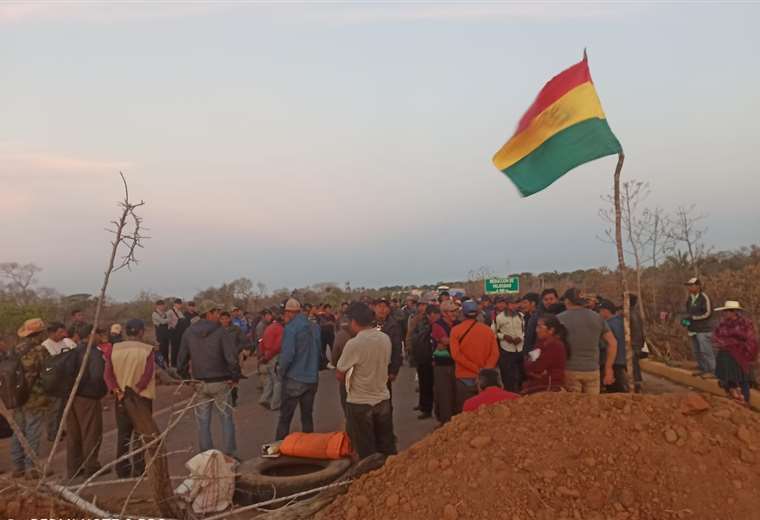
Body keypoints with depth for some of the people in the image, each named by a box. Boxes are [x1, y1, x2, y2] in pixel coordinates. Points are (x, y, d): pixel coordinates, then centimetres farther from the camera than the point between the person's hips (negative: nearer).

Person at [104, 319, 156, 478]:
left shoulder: (114, 349, 1)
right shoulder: (147, 350, -10)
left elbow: (107, 374, -5)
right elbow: (147, 375, -18)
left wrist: (117, 391, -8)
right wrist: (136, 389, -13)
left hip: (121, 397, 4)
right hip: (141, 397, -4)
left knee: (123, 434, 16)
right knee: (140, 435, 6)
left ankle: (122, 470, 23)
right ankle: (138, 471, 5)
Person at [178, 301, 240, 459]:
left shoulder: (188, 333, 0)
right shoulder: (221, 332, -14)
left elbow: (182, 359, 4)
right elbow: (232, 358, -20)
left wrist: (185, 377, 17)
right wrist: (235, 377, -6)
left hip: (199, 383, 4)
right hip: (220, 382, -4)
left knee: (203, 421, 13)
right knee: (227, 419, 7)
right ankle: (229, 454, 11)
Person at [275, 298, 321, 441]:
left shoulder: (290, 328, -14)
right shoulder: (314, 327, 4)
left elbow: (287, 355, -19)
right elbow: (318, 351, 9)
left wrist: (281, 371, -4)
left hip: (294, 379, -6)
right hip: (312, 378, 6)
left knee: (285, 417, 3)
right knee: (307, 415, 14)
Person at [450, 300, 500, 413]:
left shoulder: (456, 330, -5)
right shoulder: (488, 330, 2)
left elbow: (456, 355, -14)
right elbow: (495, 353, -5)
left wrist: (476, 368, -13)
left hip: (464, 378, -2)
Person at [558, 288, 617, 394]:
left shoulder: (560, 319, -2)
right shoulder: (597, 317, 10)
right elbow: (613, 343, 9)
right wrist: (608, 368, 11)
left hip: (569, 371, -3)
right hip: (592, 370, 3)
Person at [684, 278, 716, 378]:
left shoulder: (704, 298, -10)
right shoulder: (689, 299, 12)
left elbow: (708, 313, -13)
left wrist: (693, 317, -15)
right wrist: (686, 319, 3)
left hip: (703, 329, -7)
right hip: (693, 329, 7)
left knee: (706, 351, -8)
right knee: (697, 351, 11)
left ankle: (711, 371, -2)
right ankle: (701, 368, 20)